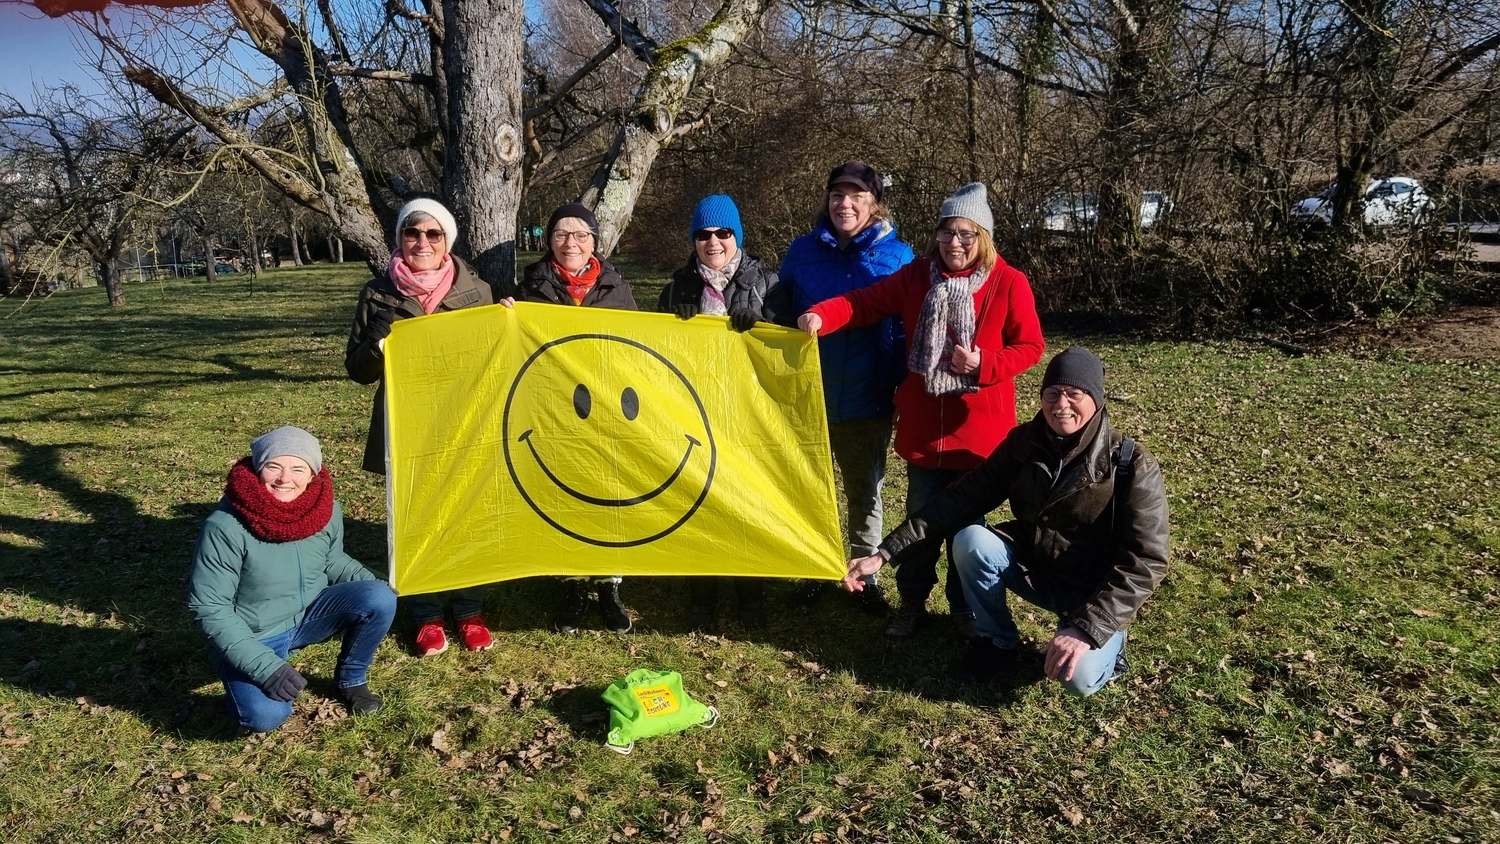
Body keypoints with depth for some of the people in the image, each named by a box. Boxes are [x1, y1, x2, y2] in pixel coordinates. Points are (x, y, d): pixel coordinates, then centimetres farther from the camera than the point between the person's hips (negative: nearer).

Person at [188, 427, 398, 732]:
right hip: (252, 637, -4)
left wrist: (368, 581, -13)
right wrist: (265, 665, -27)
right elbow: (209, 608, -22)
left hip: (309, 615, 4)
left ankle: (351, 679, 5)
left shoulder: (326, 510, -12)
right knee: (265, 716, -30)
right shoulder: (225, 528, -27)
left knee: (380, 598, -21)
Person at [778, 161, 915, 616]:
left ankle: (865, 575, 28)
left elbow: (908, 330, -1)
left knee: (865, 493, 13)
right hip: (807, 397, 2)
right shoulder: (803, 251, 0)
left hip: (867, 402, -1)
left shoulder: (897, 256, -4)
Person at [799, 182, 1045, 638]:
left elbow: (1029, 346, -5)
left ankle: (965, 607, 31)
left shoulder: (1009, 283, -8)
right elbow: (866, 302, -4)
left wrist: (983, 365, -21)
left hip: (978, 431, -2)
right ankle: (912, 601, 30)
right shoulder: (916, 276, 0)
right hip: (922, 426, 2)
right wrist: (821, 315, -22)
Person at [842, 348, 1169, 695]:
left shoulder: (1133, 465, -20)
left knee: (1079, 678, -29)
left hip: (1093, 591, -3)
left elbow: (1146, 562, -22)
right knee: (971, 541, -24)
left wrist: (1087, 628, -32)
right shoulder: (1023, 442, -8)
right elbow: (962, 498, -8)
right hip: (1033, 568, 4)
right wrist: (886, 553, -16)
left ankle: (1107, 640, 8)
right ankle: (996, 642, 0)